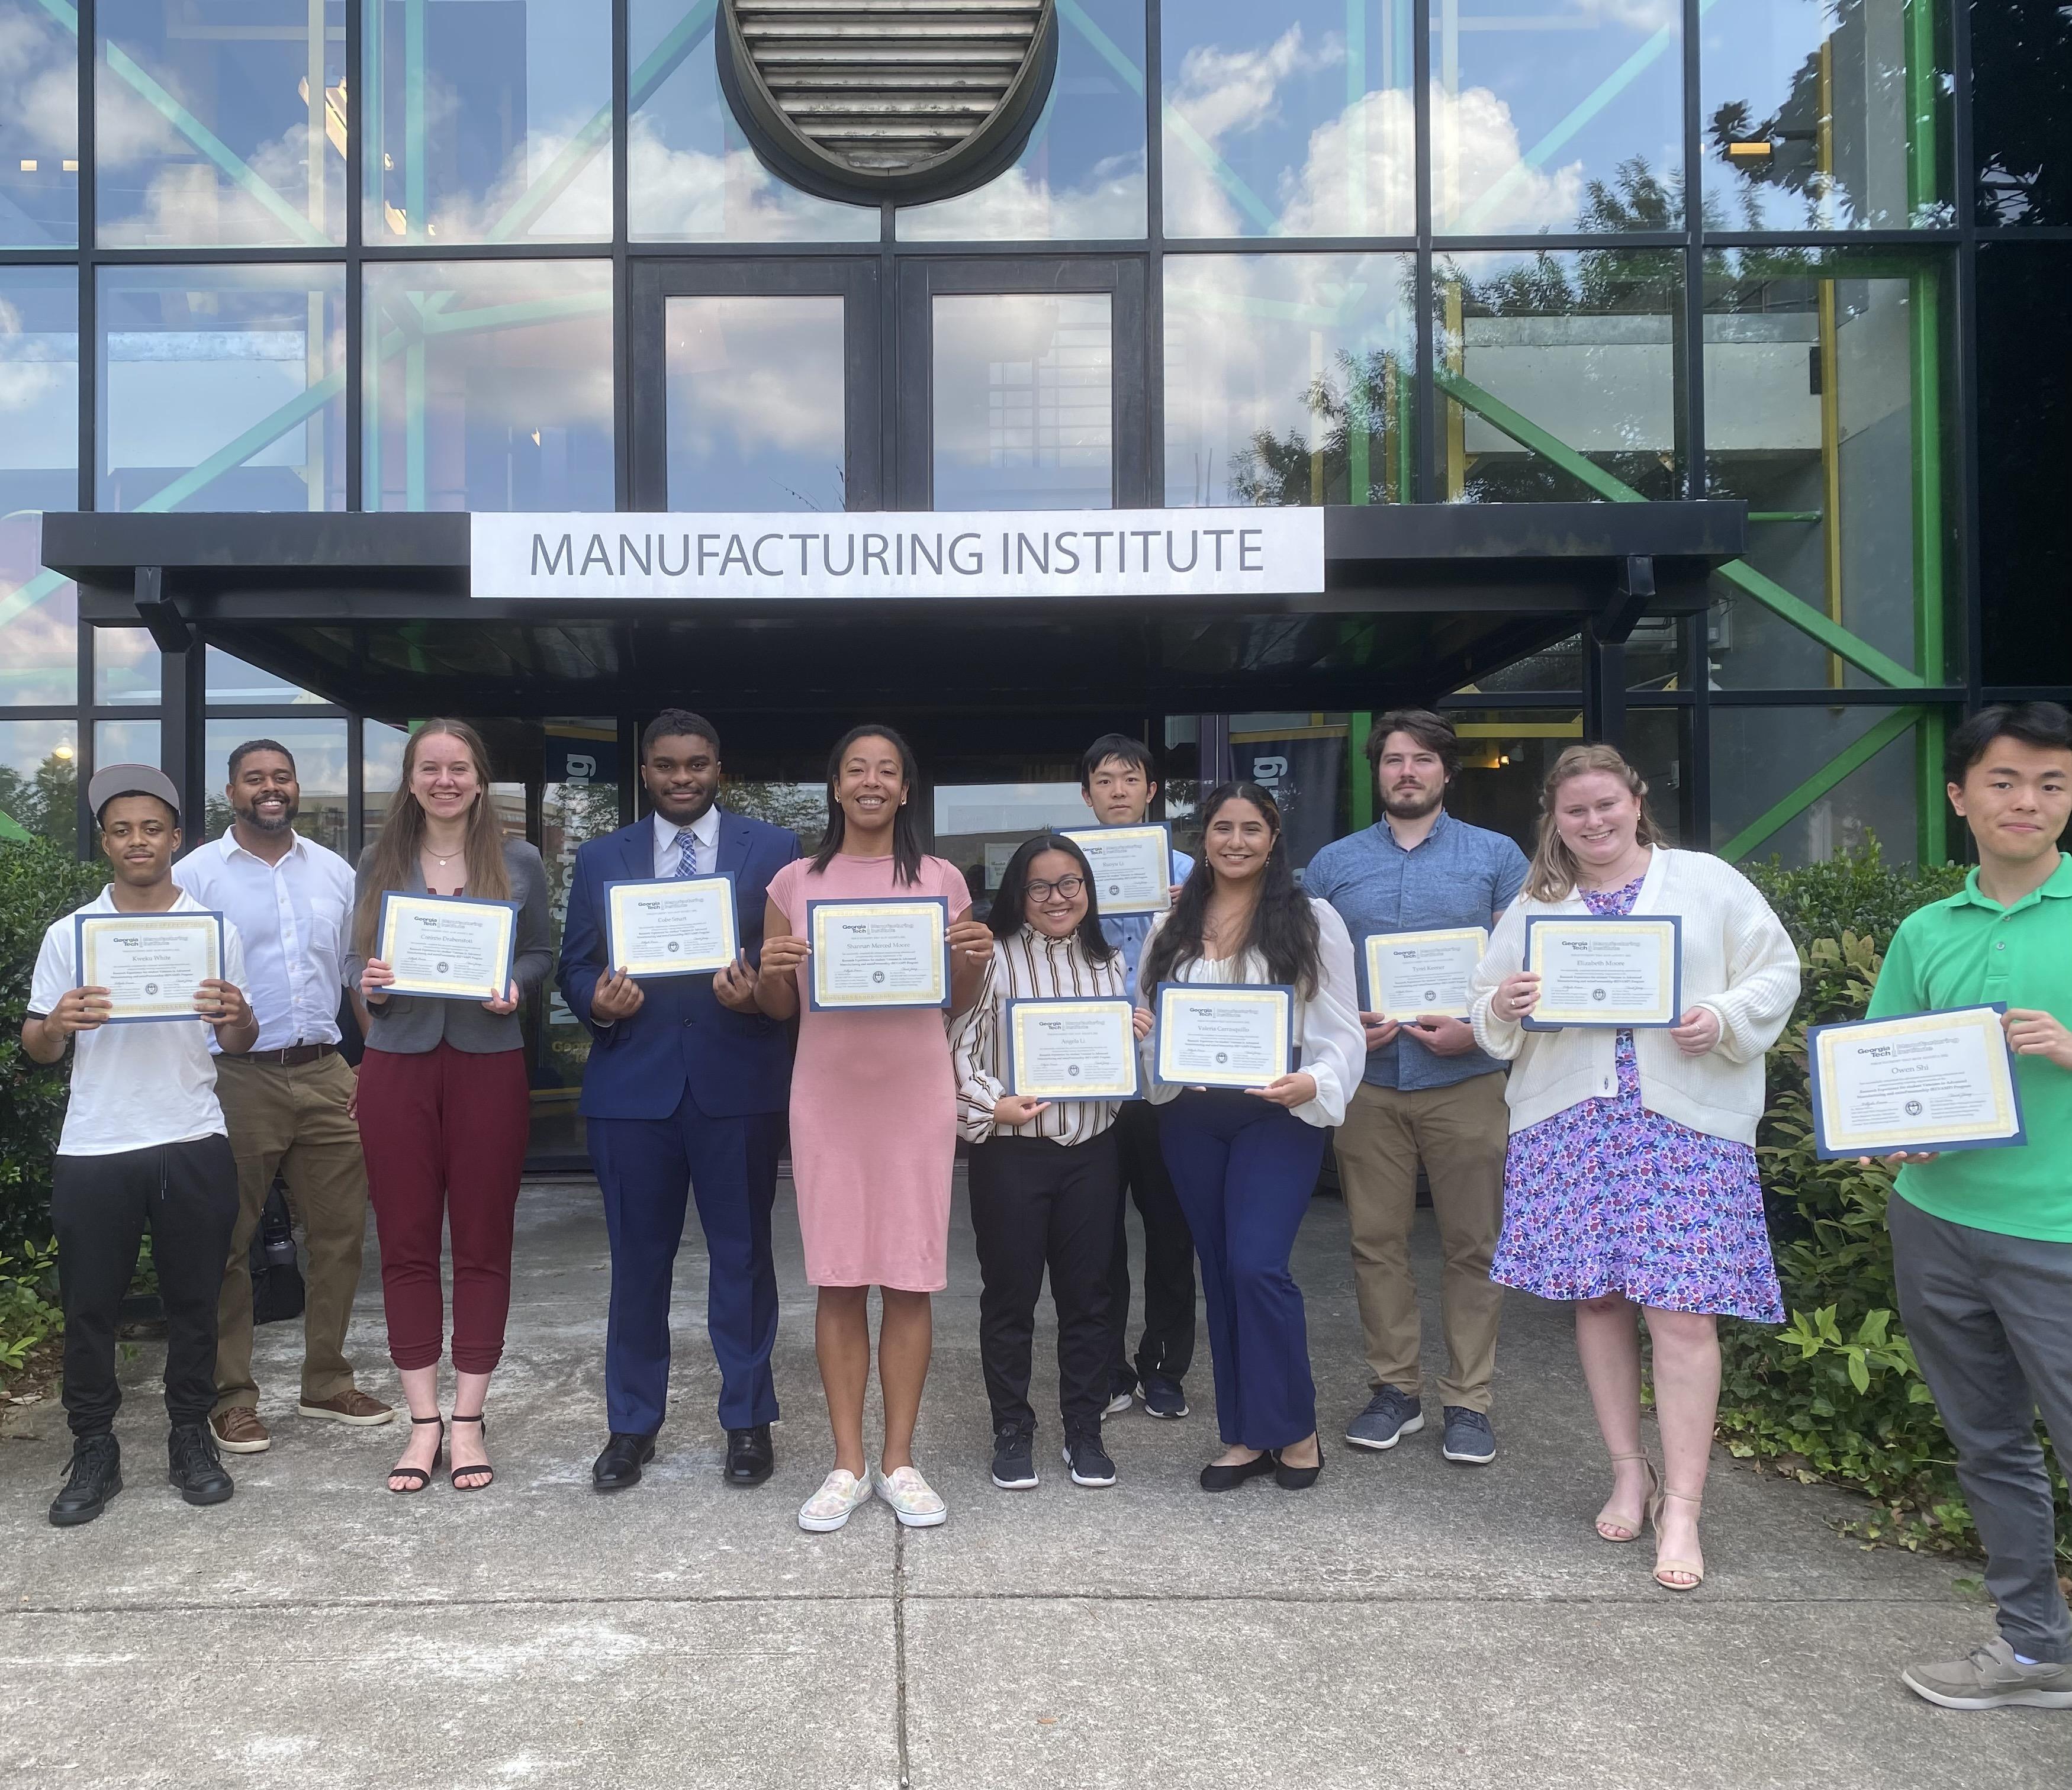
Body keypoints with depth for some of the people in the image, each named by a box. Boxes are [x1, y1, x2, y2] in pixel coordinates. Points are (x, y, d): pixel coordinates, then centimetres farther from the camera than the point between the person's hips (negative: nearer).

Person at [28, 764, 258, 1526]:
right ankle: (94, 1449, 18)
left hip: (194, 1145, 0)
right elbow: (35, 1047, 6)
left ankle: (190, 1437, 21)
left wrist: (235, 1018, -15)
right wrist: (58, 1025, -17)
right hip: (94, 1150, 0)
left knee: (193, 1299, 7)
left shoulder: (216, 928, 5)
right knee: (89, 1306, 5)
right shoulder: (68, 933, 4)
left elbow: (240, 1044, 8)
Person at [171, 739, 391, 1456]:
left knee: (339, 1234, 9)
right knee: (227, 1244, 5)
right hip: (236, 1080, -4)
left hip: (326, 1076, 4)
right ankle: (231, 1396, 19)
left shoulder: (335, 872, 10)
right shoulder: (195, 875, -2)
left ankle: (326, 1383, 24)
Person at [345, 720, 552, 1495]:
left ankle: (468, 1421, 15)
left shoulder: (519, 863, 3)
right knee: (406, 1244, 5)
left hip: (488, 1064, -1)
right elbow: (357, 956, 10)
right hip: (398, 1064, 1)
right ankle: (423, 1422, 16)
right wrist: (368, 981, -12)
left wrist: (514, 986, -12)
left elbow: (540, 955, 8)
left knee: (483, 1245, 4)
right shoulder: (379, 863, 7)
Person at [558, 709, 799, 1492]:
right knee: (638, 1259, 10)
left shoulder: (773, 850, 4)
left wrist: (759, 993, -18)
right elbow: (575, 965, 10)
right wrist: (597, 1002, -11)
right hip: (632, 1081, 2)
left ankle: (748, 1420, 22)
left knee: (743, 1254, 8)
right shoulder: (600, 858, 11)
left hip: (738, 1081, -1)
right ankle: (631, 1425, 24)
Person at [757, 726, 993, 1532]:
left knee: (911, 1280, 3)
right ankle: (848, 1464, 16)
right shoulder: (795, 882, 6)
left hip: (916, 1094, 0)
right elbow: (778, 1007, 11)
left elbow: (958, 1004, 11)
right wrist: (770, 971, -10)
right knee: (838, 1281, 4)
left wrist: (977, 960, -9)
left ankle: (899, 1460, 16)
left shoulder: (942, 881, 5)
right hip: (827, 1096, 0)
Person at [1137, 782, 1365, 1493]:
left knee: (1257, 1266, -14)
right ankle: (1246, 1435, 22)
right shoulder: (1171, 926, 10)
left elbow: (1343, 1032, -4)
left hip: (1277, 1115, -4)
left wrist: (1313, 1084, -22)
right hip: (1190, 1116, 4)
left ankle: (1295, 1430, 6)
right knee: (1220, 1273, 10)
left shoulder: (1312, 921, -1)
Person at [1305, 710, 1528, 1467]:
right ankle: (1394, 1389, 20)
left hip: (1465, 1080, -2)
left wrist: (1477, 1028, -14)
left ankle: (1468, 1400, 15)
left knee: (1473, 1245, 3)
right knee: (1376, 1242, 7)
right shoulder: (1334, 864, 10)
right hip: (1367, 1081, 2)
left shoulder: (1496, 857, 5)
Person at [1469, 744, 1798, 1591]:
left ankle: (1681, 1508, 3)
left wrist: (1724, 1018, -12)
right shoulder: (1533, 906, 14)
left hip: (1686, 1120, -3)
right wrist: (1504, 1005, -9)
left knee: (1683, 1314, -7)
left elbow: (1777, 971, 6)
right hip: (1570, 1123, 3)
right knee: (1597, 1299, 8)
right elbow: (1488, 1008, 14)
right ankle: (1629, 1473, 24)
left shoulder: (1707, 882, 7)